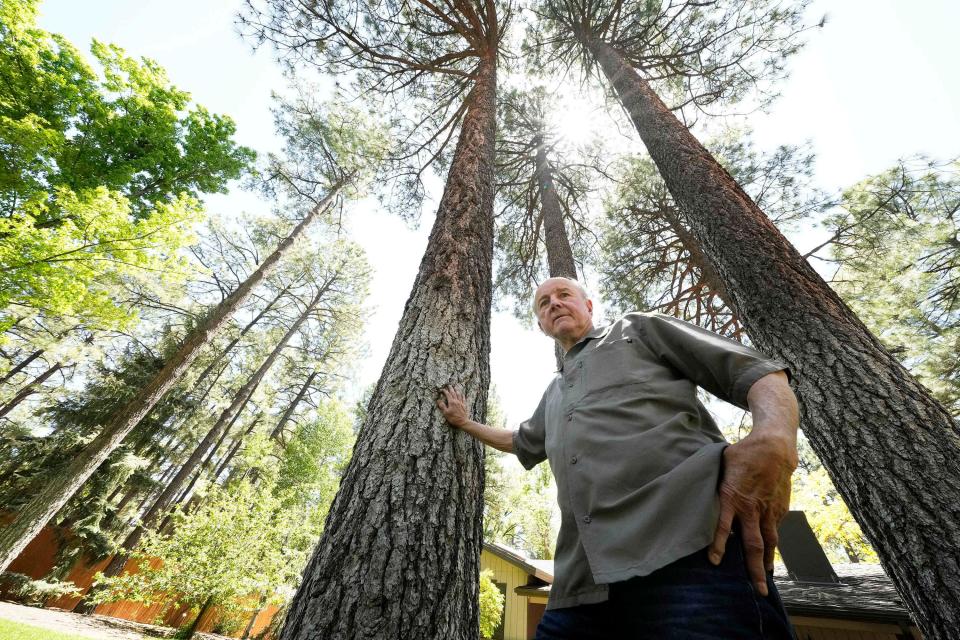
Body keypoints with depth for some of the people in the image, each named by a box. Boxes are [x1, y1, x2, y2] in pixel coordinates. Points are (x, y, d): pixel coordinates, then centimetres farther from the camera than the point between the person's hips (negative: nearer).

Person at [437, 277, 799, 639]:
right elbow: (522, 443, 47)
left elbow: (758, 372, 6)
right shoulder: (554, 394, 31)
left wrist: (773, 437, -16)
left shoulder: (640, 329, 14)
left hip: (692, 548, -5)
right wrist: (464, 422, 47)